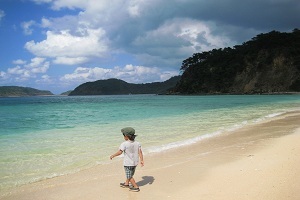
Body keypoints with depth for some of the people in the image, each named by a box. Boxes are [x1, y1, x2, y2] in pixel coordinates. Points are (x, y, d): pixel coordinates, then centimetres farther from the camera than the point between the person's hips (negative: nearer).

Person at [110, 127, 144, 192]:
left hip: (128, 163, -7)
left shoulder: (124, 144, -20)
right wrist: (141, 160, -1)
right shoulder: (137, 143, -3)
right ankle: (126, 184, 43)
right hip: (135, 162, 7)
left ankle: (136, 187, 9)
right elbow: (140, 152, -4)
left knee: (129, 176, 7)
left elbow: (119, 152, -20)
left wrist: (113, 155, -5)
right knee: (130, 174, 25)